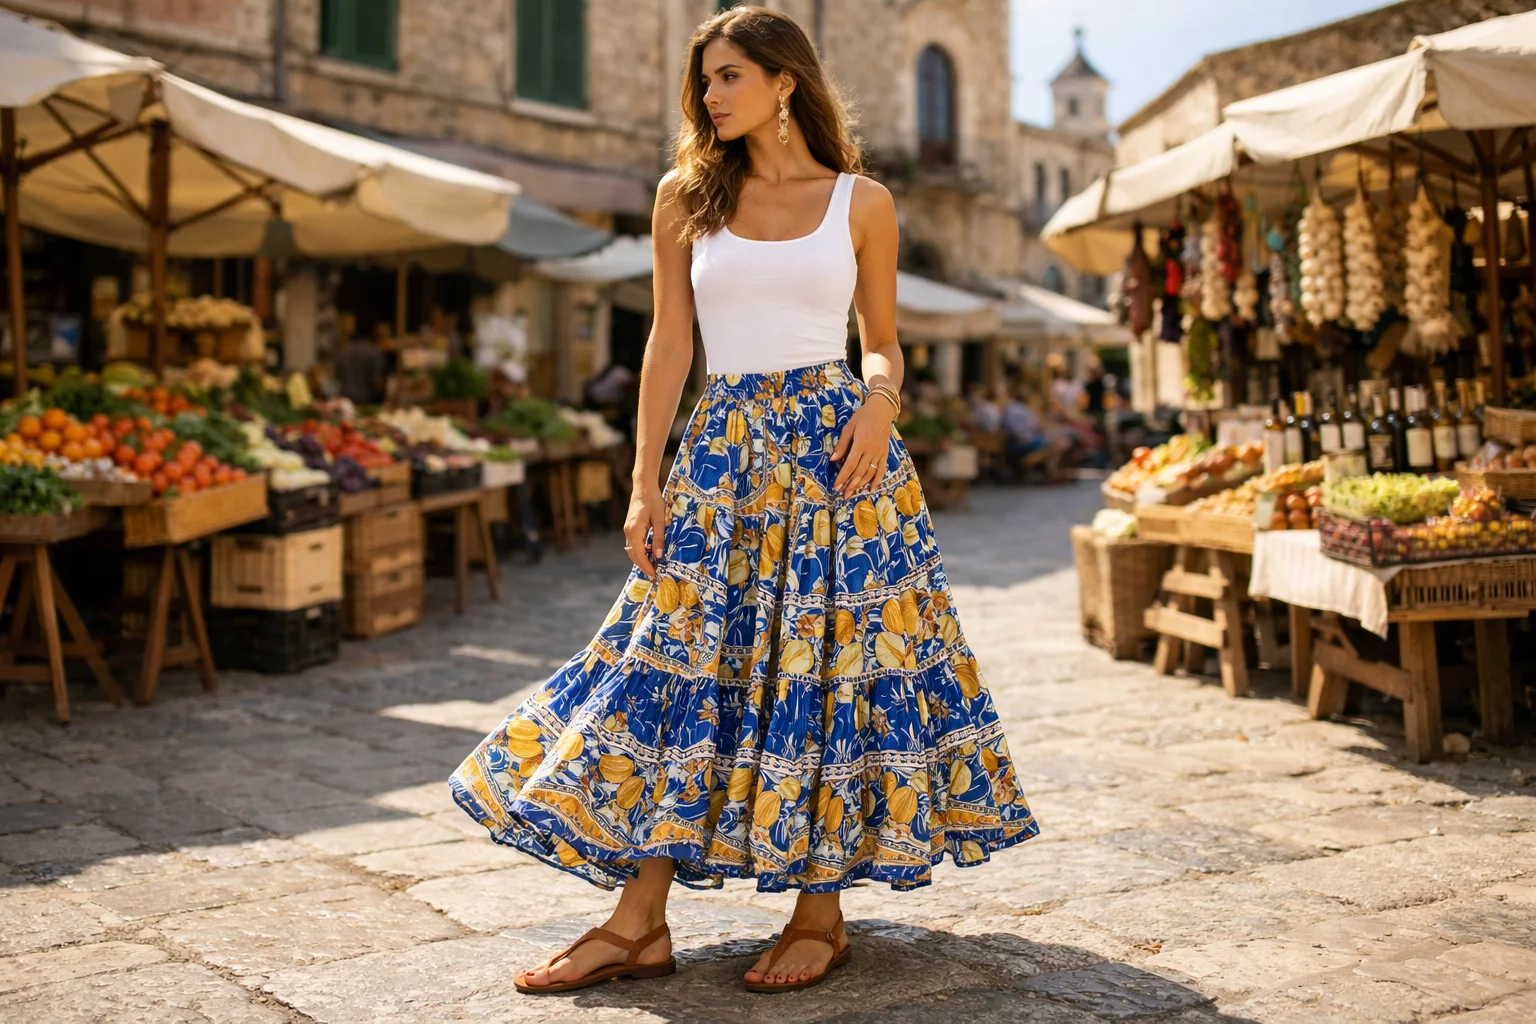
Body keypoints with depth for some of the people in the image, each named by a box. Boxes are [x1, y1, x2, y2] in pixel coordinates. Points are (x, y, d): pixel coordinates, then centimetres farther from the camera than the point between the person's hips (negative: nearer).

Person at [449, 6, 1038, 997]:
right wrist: (646, 484, 0)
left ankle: (822, 912, 12)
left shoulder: (861, 203, 6)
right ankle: (640, 923, 5)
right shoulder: (686, 198, 9)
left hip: (833, 444, -2)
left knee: (831, 662, -1)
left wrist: (879, 405, -11)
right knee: (685, 666, 0)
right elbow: (670, 345, 7)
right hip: (725, 453, 2)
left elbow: (882, 347, 11)